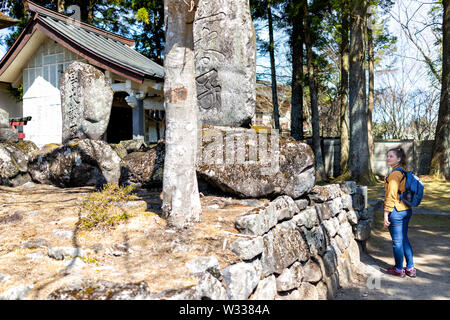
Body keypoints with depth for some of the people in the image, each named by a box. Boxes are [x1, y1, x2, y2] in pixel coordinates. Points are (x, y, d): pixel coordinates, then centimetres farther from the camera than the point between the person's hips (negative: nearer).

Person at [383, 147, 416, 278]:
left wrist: (386, 214, -15)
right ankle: (410, 268, 26)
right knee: (404, 239, 18)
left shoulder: (394, 174, -18)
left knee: (397, 241, 5)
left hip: (396, 211, -9)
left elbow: (391, 196, -19)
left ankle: (399, 269, 18)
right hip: (407, 210, 9)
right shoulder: (405, 172, 9)